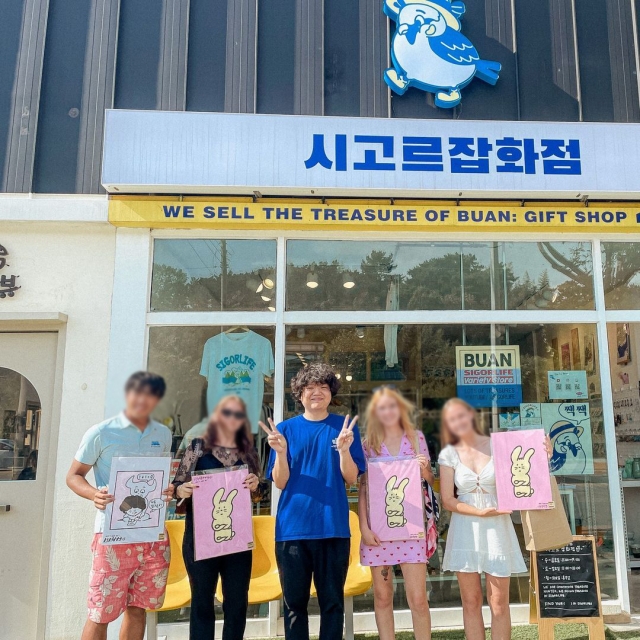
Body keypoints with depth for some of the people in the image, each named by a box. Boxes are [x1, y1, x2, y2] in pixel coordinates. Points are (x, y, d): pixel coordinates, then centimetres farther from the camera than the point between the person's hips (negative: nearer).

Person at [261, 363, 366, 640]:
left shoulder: (345, 427, 3)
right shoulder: (286, 428, 3)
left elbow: (351, 478, -4)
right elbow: (280, 483, -1)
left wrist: (343, 449, -20)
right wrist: (281, 451, -17)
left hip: (333, 526, 0)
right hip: (292, 526, 1)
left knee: (332, 601, 8)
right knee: (294, 601, 9)